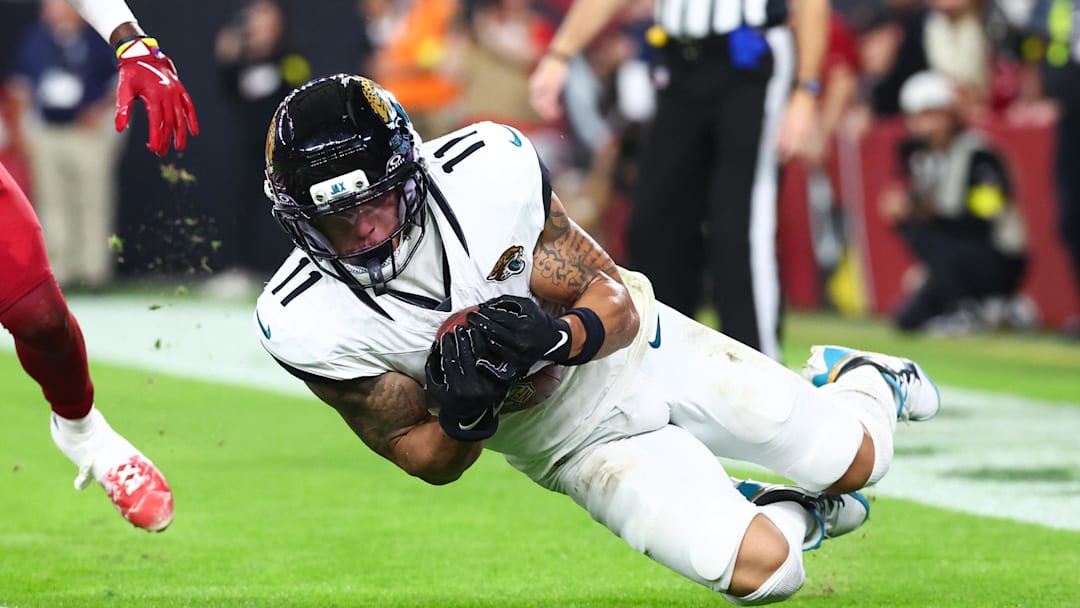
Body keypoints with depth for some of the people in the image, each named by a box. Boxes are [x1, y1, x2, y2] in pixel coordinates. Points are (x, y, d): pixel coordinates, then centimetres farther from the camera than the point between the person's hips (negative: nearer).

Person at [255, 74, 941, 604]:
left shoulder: (485, 170, -28)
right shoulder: (310, 323, -26)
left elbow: (615, 303, -17)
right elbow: (433, 464, -14)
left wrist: (557, 336, -40)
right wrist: (463, 418, -37)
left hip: (639, 349, 0)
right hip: (575, 440, 0)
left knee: (855, 463, 6)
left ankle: (860, 378, 42)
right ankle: (793, 515, 21)